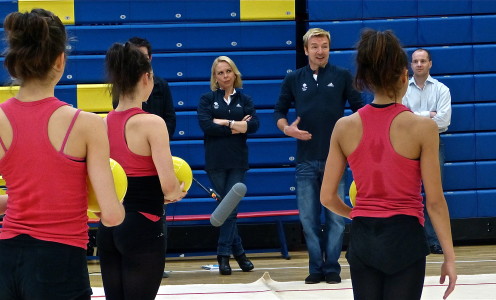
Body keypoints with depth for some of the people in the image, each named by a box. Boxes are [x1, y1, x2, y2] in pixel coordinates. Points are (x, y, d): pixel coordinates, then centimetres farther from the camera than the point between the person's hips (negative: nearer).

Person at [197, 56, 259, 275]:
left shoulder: (244, 99, 10)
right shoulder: (207, 99, 5)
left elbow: (253, 125, -6)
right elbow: (206, 125, -11)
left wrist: (224, 122, -10)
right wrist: (236, 127, -10)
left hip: (238, 160, 1)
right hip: (215, 161, -1)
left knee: (231, 208, -5)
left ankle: (223, 255, 0)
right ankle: (239, 253, 12)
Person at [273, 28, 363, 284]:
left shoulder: (342, 76, 3)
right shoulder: (294, 79, 7)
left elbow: (360, 109, 3)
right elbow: (279, 111, 13)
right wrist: (286, 128, -7)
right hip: (306, 160, 2)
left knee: (336, 217, 1)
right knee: (309, 218, 3)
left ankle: (332, 267, 9)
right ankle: (316, 268, 12)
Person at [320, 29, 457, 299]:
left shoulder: (345, 127, -2)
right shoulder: (422, 127, -11)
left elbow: (327, 198, 2)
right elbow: (434, 201, -9)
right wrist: (449, 256, -2)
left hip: (362, 239, 3)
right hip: (404, 237, -3)